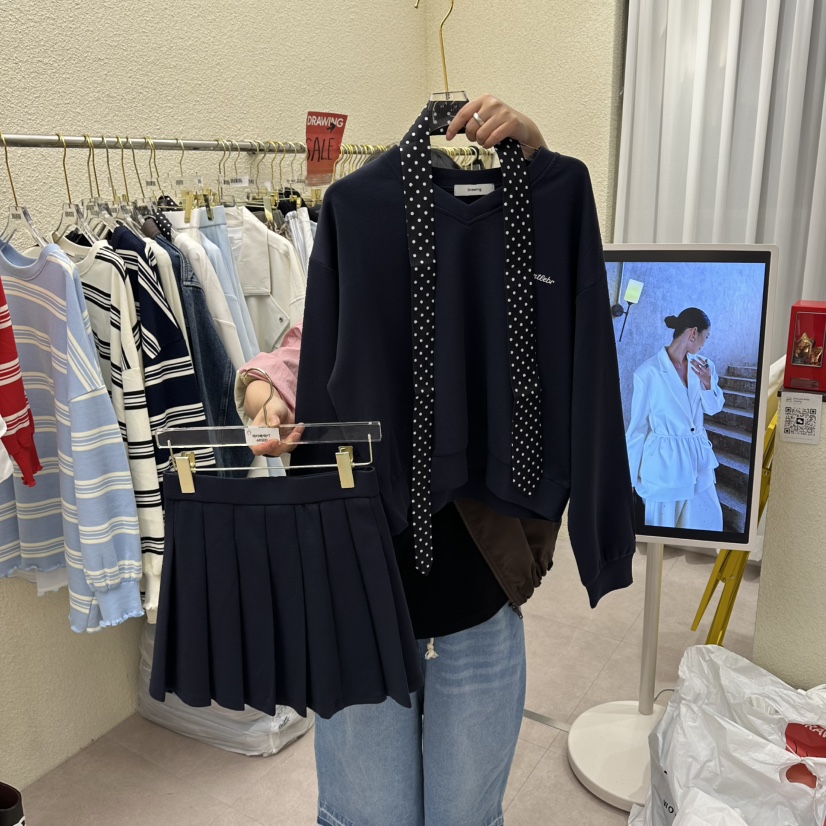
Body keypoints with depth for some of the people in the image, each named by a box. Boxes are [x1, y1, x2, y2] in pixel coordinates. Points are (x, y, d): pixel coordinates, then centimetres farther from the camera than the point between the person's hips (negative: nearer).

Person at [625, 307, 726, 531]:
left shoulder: (703, 365, 1)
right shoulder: (648, 372, -15)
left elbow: (713, 409, 11)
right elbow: (638, 425, -10)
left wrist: (707, 384, -11)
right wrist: (630, 475, -5)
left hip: (698, 459, 5)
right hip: (664, 462, -5)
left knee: (708, 522, 14)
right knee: (663, 527, 10)